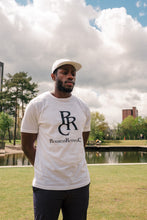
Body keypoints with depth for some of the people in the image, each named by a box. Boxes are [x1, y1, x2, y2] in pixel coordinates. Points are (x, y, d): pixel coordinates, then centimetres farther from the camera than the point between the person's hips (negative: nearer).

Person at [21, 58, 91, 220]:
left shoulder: (83, 108, 9)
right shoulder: (37, 105, -3)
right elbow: (27, 145, 1)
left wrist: (72, 166, 12)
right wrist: (44, 170, 2)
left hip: (80, 183, 4)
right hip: (47, 185, -4)